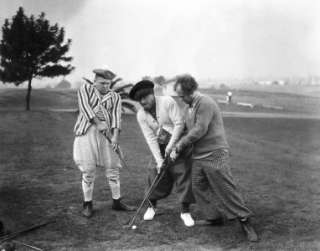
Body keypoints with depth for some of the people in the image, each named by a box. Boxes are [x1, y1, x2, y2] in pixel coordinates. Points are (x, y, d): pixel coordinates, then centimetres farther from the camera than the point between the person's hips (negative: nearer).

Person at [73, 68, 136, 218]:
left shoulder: (115, 97, 12)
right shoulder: (85, 89, 7)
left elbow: (116, 116, 0)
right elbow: (85, 107, -7)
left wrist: (115, 137, -14)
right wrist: (98, 122, -19)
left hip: (105, 133, 3)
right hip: (86, 132, -3)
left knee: (113, 168, 3)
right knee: (88, 170, -3)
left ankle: (117, 202, 16)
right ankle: (87, 204, 11)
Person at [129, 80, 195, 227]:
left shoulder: (167, 102, -17)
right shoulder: (141, 115, -6)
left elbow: (179, 124, -19)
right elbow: (150, 138, -11)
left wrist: (171, 146, -21)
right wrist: (159, 160, -18)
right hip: (159, 147, 3)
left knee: (183, 174, -8)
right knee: (156, 175, -1)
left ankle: (185, 211, 1)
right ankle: (152, 206, 22)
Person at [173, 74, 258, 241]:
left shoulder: (205, 103, -16)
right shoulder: (189, 107, 14)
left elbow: (200, 130, -20)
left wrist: (182, 143, -9)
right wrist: (176, 146, 8)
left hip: (215, 154, -9)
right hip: (198, 156, 9)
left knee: (226, 189, -6)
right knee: (198, 187, 9)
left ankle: (245, 221, 4)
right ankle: (214, 217, 23)